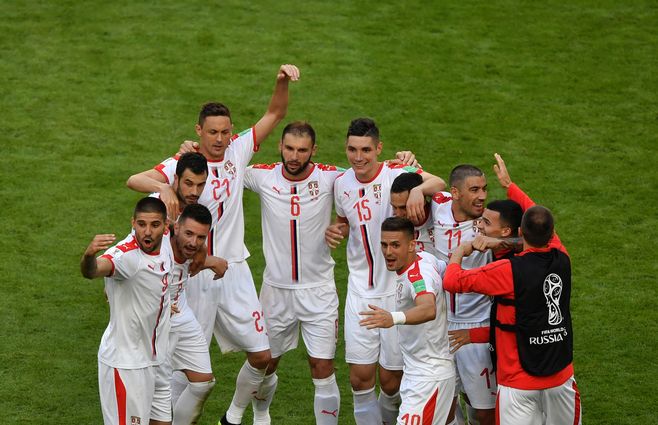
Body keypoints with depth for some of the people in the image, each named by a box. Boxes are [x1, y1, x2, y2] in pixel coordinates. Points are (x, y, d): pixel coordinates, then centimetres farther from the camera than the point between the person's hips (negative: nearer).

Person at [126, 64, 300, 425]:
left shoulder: (238, 151, 1)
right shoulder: (183, 164, -11)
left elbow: (275, 114, 5)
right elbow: (134, 180, -25)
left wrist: (283, 83, -14)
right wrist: (162, 187, -46)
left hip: (234, 270, 4)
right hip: (194, 272, -4)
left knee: (262, 355, 4)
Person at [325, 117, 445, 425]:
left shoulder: (395, 174, -14)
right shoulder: (342, 183, 3)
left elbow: (438, 183, -32)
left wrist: (419, 189, -54)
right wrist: (337, 232, -1)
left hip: (398, 290, -4)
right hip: (360, 293, 4)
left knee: (391, 380, 5)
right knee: (360, 377, 0)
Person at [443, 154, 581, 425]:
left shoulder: (509, 270, -18)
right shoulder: (561, 260, -2)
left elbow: (452, 281, -14)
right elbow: (539, 216, 17)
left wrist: (459, 253, 6)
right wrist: (509, 185, 28)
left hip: (519, 382, -5)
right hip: (561, 377, 5)